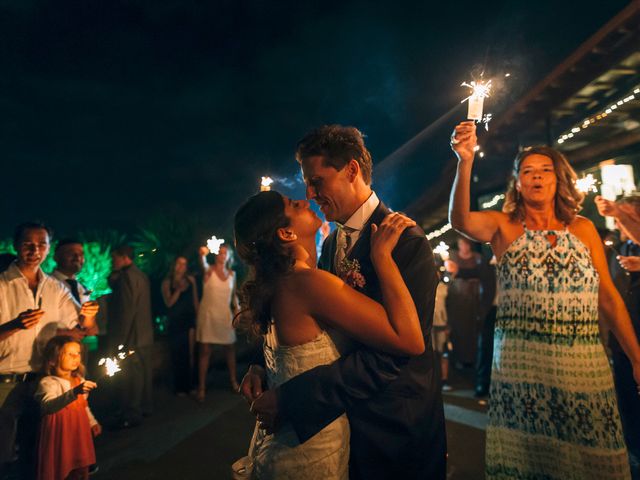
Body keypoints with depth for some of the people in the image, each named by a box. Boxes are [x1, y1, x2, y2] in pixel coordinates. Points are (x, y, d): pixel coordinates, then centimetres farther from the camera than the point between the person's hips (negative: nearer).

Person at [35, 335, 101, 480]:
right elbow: (47, 406, -35)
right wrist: (75, 392, -47)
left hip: (80, 433, 7)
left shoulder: (79, 380, 8)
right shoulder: (48, 383, -16)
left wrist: (92, 422, 22)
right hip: (60, 435, -6)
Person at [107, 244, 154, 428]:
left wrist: (119, 342, -19)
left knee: (131, 377, -1)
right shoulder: (141, 275, 13)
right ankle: (145, 407, 30)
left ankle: (131, 416, 7)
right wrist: (115, 272, 7)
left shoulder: (127, 276, -17)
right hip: (145, 336, 10)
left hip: (132, 338, -10)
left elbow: (126, 311, -21)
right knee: (143, 374, 18)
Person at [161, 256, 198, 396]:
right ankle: (179, 386, 15)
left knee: (190, 354, -4)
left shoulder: (191, 280, 6)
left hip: (190, 320, 1)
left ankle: (190, 384, 6)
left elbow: (195, 300, 9)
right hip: (175, 322, -1)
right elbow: (169, 303, -6)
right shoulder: (167, 282, 1)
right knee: (178, 354, 5)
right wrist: (178, 289, -16)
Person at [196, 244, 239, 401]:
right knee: (205, 351, -1)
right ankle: (201, 388, 5)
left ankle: (233, 381, 26)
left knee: (230, 349, 10)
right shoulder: (209, 270, -5)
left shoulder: (232, 273, 7)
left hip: (225, 315, 4)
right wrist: (202, 256, -51)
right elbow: (203, 267, -30)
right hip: (208, 314, -4)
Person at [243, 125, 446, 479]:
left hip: (393, 427, -6)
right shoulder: (330, 244, 4)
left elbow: (387, 355, -26)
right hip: (340, 419, 7)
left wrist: (289, 398, -26)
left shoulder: (406, 240, -20)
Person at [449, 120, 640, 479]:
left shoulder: (583, 229, 8)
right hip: (519, 362, -2)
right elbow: (461, 220, -19)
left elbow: (609, 298, 8)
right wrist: (466, 162, -32)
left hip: (584, 363, 2)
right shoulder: (503, 226, 2)